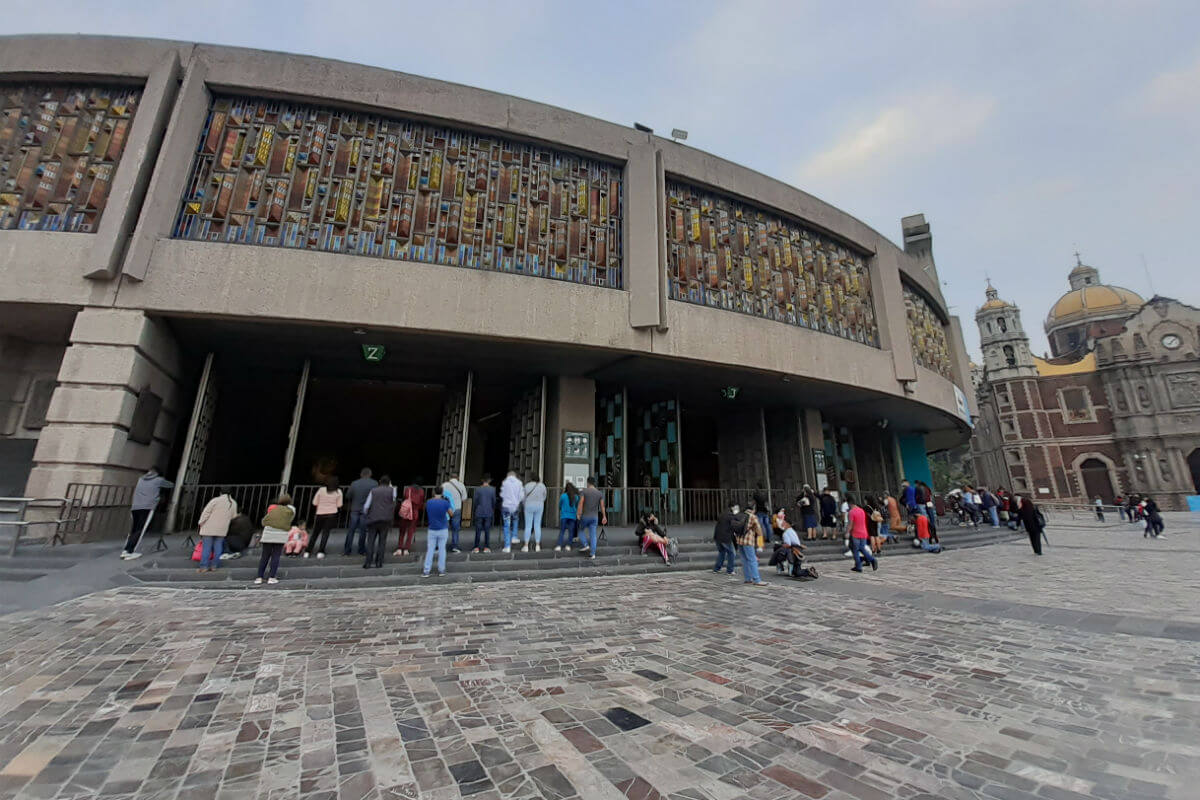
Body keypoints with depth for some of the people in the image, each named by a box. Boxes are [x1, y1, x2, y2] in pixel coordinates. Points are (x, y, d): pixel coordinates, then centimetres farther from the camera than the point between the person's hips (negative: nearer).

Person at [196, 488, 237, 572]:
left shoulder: (216, 500, -9)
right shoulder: (234, 503, 7)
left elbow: (206, 512, -9)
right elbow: (233, 517, 13)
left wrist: (201, 522, 1)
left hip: (210, 528, -4)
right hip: (222, 530, 4)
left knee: (206, 547, 0)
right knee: (218, 547, 9)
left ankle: (204, 566, -1)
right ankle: (214, 566, 9)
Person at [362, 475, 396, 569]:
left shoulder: (373, 491, 8)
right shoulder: (392, 490, 4)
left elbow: (366, 506, 5)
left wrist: (366, 514, 25)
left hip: (373, 519, 1)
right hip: (385, 520, -1)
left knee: (370, 541, 5)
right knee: (382, 541, 6)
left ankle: (367, 562, 0)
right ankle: (378, 562, 4)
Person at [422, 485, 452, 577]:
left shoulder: (428, 503, -6)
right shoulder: (445, 503, -14)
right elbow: (451, 514, -4)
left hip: (432, 530, 2)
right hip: (443, 530, -2)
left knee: (430, 550, 9)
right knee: (442, 549, 9)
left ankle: (426, 571, 10)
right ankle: (441, 570, 15)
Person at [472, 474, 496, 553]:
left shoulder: (478, 489, -4)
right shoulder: (492, 489, -3)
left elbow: (475, 501, 0)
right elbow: (494, 501, 3)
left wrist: (473, 511, 14)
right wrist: (493, 511, 17)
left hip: (479, 513, 0)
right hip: (488, 513, 0)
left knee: (478, 530, 5)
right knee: (487, 530, 5)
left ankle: (476, 547, 7)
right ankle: (486, 547, 6)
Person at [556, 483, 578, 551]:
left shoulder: (563, 496, -7)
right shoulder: (576, 497, -1)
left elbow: (560, 505, 7)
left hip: (564, 515, -1)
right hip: (573, 516, 2)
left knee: (562, 531, 2)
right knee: (571, 531, 8)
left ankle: (559, 546, -8)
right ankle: (568, 545, 4)